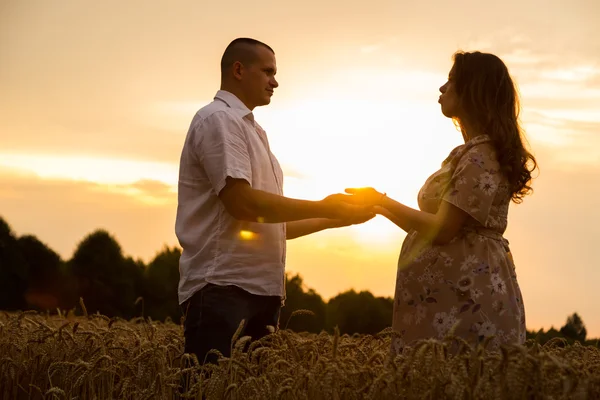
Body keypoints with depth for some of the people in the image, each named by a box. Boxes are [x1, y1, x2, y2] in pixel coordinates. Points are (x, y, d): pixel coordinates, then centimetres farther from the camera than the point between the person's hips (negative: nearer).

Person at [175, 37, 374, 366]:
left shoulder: (251, 131, 24)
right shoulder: (219, 119, -5)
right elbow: (241, 202, -17)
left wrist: (334, 218, 13)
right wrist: (323, 207, -8)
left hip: (260, 290, 9)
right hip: (223, 288, -9)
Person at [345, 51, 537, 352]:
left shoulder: (482, 156, -13)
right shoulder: (469, 153, 19)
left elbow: (442, 229, -18)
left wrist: (383, 202, -8)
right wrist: (382, 207, 12)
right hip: (448, 293, 10)